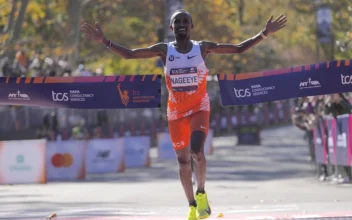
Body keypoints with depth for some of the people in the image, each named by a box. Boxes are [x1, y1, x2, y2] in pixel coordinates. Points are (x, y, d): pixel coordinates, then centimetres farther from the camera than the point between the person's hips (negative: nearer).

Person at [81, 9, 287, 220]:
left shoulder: (203, 48, -5)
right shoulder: (164, 50, -3)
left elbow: (239, 48, -3)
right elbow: (129, 54, -4)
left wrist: (264, 33, -12)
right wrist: (104, 41, -14)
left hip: (199, 108, -2)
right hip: (176, 111, 2)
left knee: (197, 151, -23)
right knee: (183, 159, 7)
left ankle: (201, 193, 2)